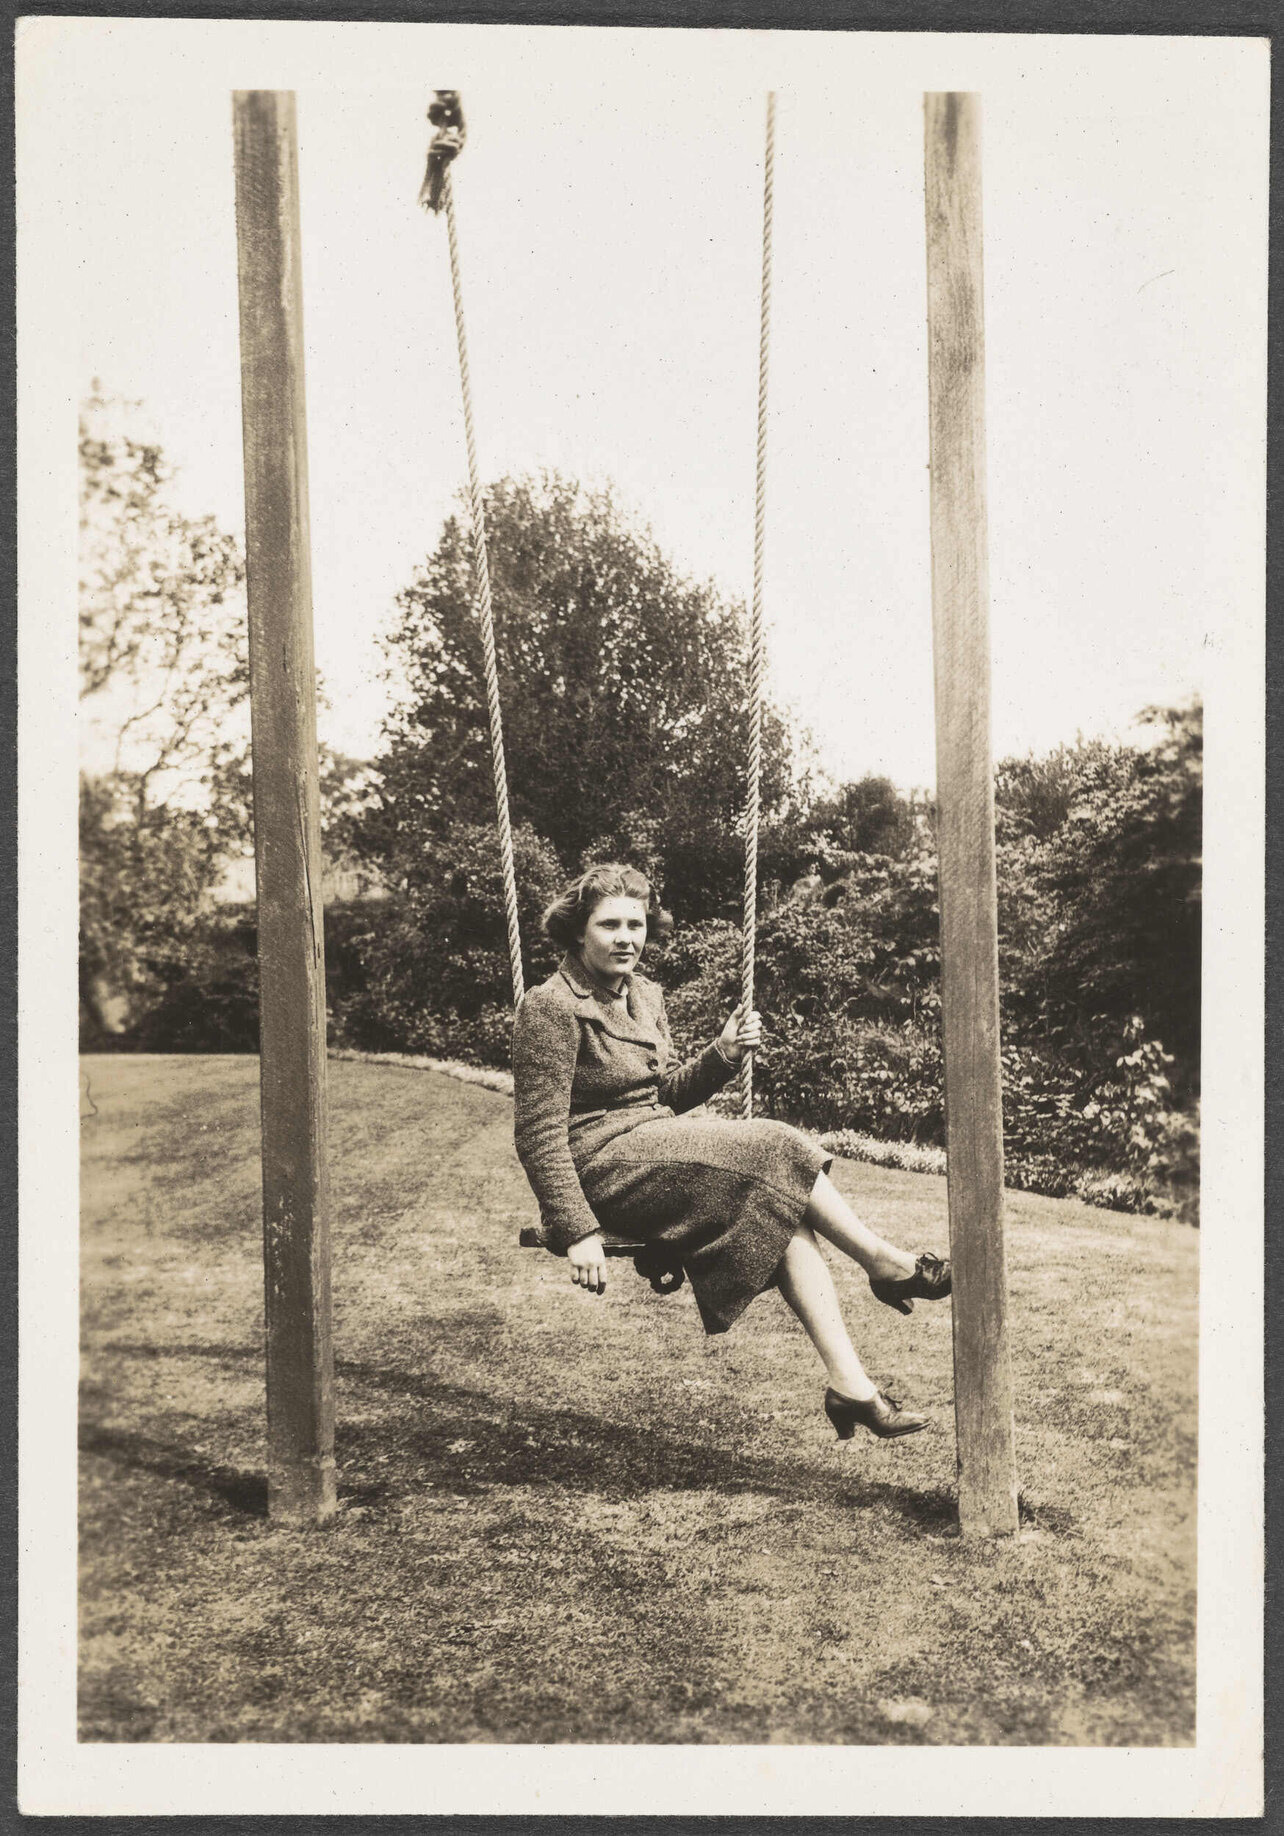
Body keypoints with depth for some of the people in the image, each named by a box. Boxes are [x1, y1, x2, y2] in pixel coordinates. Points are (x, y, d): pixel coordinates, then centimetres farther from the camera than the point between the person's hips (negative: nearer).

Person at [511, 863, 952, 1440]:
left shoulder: (644, 995, 15)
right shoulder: (550, 1009, -11)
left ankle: (850, 1386, -23)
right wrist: (578, 1232, -22)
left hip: (657, 1149, 8)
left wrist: (721, 1054, 3)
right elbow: (539, 1132, -15)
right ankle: (889, 1265, -5)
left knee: (784, 1215, -18)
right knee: (773, 1153, -21)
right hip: (601, 1168, -8)